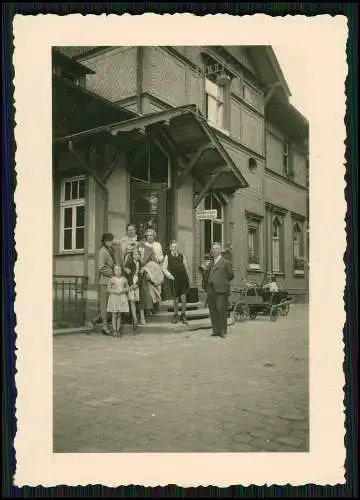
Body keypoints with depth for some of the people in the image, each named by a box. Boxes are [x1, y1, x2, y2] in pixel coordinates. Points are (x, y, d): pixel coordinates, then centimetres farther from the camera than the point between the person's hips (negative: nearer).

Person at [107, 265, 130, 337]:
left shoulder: (124, 279, 4)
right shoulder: (112, 279, -3)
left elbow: (127, 288, 7)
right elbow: (108, 289, -2)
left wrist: (122, 290, -12)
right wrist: (115, 291, -18)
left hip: (122, 298, 2)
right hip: (113, 298, -2)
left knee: (119, 315, 8)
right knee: (114, 315, 1)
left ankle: (118, 330, 15)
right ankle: (114, 331, 7)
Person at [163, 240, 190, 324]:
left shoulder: (182, 256, 6)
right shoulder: (167, 256, 3)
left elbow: (186, 268, 12)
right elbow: (164, 268, 4)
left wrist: (188, 279, 10)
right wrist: (168, 274, -14)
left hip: (183, 278, 0)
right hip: (174, 280, 0)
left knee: (183, 297, -6)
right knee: (175, 299, 7)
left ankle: (183, 315, 9)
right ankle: (176, 315, 24)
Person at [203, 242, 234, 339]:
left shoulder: (226, 262, 5)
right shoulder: (210, 264, 20)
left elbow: (231, 275, 5)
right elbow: (207, 277, 22)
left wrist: (222, 282, 3)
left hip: (221, 291, -5)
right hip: (211, 291, 5)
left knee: (222, 311, -6)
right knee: (213, 312, 5)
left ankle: (223, 331, 2)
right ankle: (216, 330, 13)